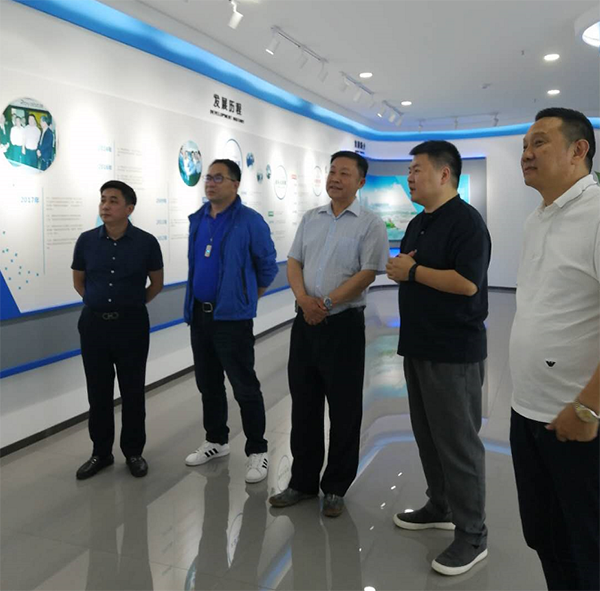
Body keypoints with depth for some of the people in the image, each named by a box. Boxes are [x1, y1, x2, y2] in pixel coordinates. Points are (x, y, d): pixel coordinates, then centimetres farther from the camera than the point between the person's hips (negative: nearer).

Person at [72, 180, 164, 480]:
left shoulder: (146, 242, -7)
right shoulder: (86, 240, -1)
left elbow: (157, 283, 6)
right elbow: (78, 281, 14)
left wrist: (131, 305, 8)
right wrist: (98, 303, 11)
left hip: (132, 325, -2)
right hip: (94, 324, 2)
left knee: (133, 392, 7)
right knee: (98, 392, 10)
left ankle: (134, 452, 23)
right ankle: (101, 452, 25)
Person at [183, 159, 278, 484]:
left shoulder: (250, 221, -11)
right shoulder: (197, 219, 9)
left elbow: (267, 265, -3)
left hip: (232, 316, -7)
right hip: (199, 314, 7)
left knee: (244, 387, 0)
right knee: (208, 383, 16)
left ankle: (257, 451, 14)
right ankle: (216, 441, 33)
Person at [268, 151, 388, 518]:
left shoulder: (370, 224, -4)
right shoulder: (310, 219, 13)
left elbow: (367, 274, -13)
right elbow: (294, 263, 9)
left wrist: (327, 303, -17)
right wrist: (304, 298, -10)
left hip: (343, 324, -5)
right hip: (305, 321, 5)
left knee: (344, 411, 5)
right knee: (303, 405, 12)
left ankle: (336, 488, 21)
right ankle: (303, 482, 27)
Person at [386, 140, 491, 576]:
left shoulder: (466, 221, -14)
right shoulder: (418, 223, 15)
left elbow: (466, 282, -25)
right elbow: (401, 269, 20)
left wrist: (412, 270, -16)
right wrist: (397, 268, -4)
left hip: (454, 351, -9)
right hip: (418, 345, 9)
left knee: (458, 441, -1)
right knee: (427, 435, 18)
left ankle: (472, 535, 12)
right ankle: (441, 508, 34)